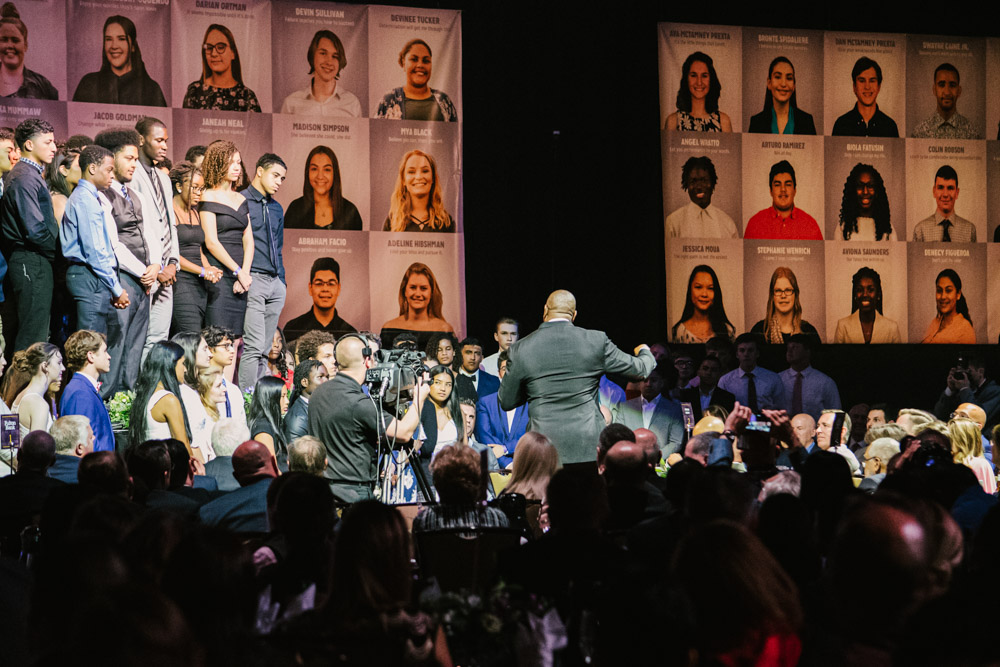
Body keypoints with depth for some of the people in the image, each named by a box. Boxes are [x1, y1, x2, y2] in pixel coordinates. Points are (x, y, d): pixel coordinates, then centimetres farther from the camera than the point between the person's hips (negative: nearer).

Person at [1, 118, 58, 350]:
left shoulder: (31, 175, 18)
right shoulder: (24, 178, -14)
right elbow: (35, 230, -20)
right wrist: (57, 251, -8)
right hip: (31, 263, -10)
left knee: (35, 332, 11)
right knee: (32, 338, -9)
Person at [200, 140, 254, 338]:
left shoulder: (241, 200, 17)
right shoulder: (209, 198, -2)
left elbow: (248, 240, 11)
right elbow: (211, 242, -9)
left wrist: (245, 273, -4)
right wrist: (238, 272, -12)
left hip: (240, 276, 6)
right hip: (219, 275, -6)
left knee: (235, 337, 2)